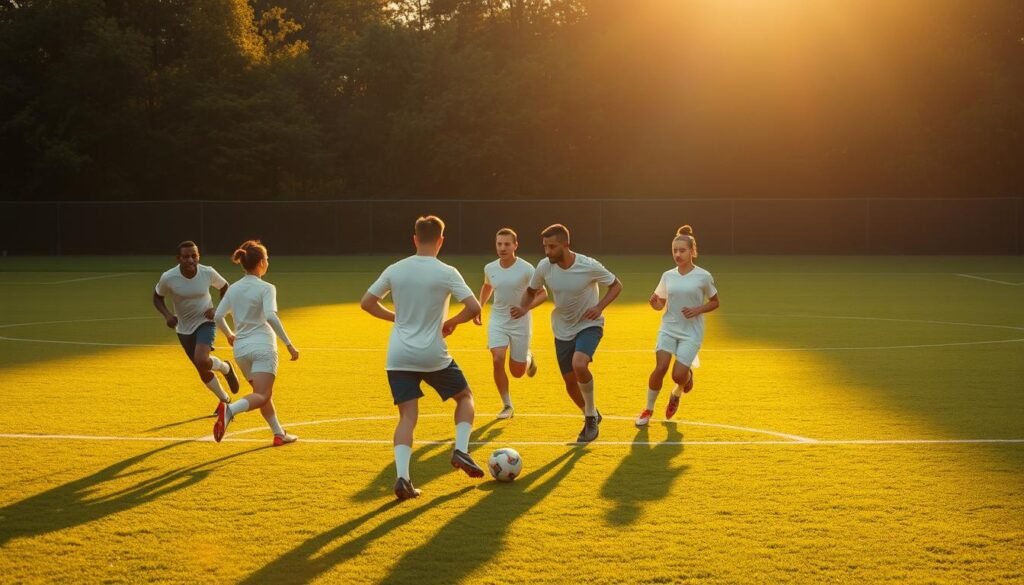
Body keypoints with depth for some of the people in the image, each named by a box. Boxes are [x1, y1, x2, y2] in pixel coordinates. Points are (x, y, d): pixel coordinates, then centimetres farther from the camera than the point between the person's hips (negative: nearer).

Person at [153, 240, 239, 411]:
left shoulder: (208, 273, -18)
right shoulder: (168, 278, -20)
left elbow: (224, 287, 2)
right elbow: (157, 297, -1)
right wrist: (167, 315, -19)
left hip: (206, 323, -2)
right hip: (184, 329, 2)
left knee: (202, 361, -28)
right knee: (203, 372, 11)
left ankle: (226, 368, 7)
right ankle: (225, 400, 37)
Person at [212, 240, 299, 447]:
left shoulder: (234, 289, 9)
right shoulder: (266, 288, -8)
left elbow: (218, 316, 9)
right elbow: (271, 317, -21)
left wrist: (229, 335, 29)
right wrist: (289, 345, -19)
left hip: (241, 348, 7)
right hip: (262, 346, -7)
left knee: (263, 393, 21)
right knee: (262, 396, -13)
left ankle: (279, 434, 25)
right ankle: (229, 410, -38)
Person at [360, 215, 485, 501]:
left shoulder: (395, 270, 2)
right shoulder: (446, 273, -9)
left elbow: (366, 303, 8)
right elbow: (474, 308, -14)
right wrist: (452, 322, 5)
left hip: (398, 357, 3)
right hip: (433, 356, -3)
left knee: (408, 416, 3)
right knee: (465, 396, 20)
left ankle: (402, 476, -14)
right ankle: (461, 451, 2)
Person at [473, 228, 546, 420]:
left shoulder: (526, 269, -15)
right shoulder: (489, 268, -2)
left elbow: (543, 294, -8)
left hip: (520, 323, -2)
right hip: (498, 321, 2)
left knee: (517, 372, 2)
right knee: (497, 360, -20)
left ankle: (528, 358, 41)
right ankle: (507, 405, -4)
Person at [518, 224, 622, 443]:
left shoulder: (589, 266, -22)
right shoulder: (544, 267, -12)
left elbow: (616, 285, -7)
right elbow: (531, 291, 7)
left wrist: (600, 307, -23)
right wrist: (524, 307, -14)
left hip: (589, 325, -4)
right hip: (563, 330, 5)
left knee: (579, 364, -31)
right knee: (570, 382, 8)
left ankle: (591, 416, -10)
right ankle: (591, 417, 38)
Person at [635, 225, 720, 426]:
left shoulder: (703, 277, -5)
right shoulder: (668, 276, 4)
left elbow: (715, 302, 5)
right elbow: (660, 304, 12)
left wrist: (697, 310, -13)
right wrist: (654, 302, -12)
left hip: (691, 332, -2)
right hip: (668, 329, 3)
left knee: (678, 375, -12)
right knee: (660, 368, -15)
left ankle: (676, 394, 26)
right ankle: (648, 409, 5)